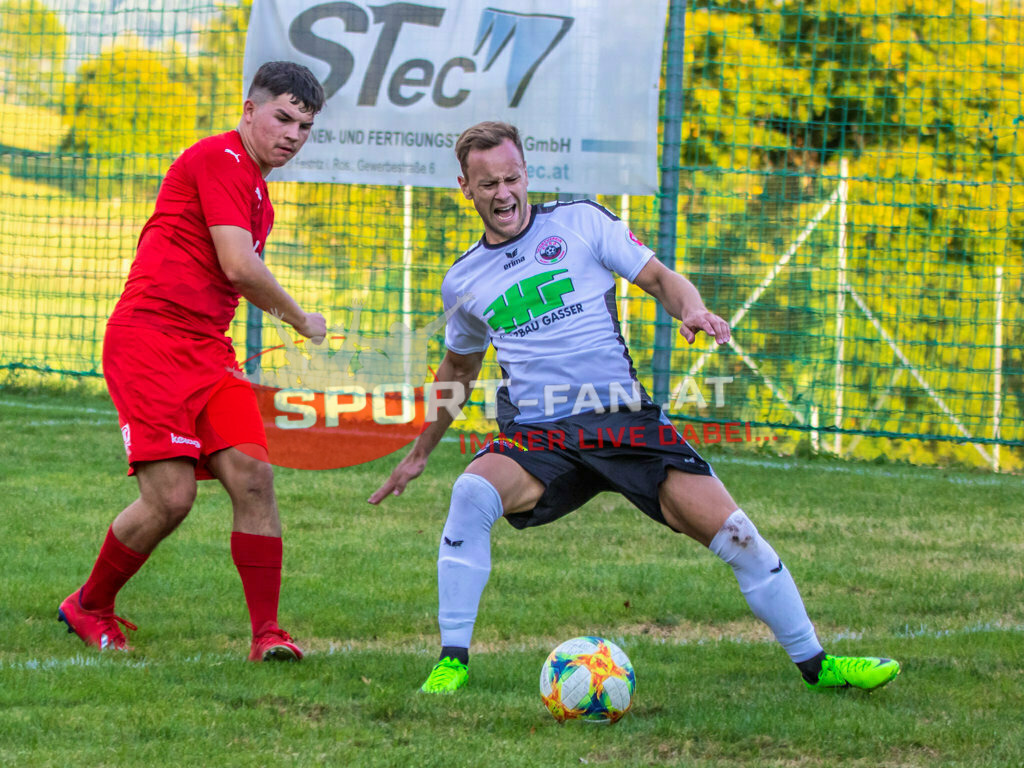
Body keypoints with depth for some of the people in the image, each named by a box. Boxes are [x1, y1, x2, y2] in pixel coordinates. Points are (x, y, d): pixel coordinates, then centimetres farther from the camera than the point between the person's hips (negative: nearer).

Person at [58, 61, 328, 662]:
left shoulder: (257, 192, 21)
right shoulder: (219, 159, -9)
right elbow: (238, 266, -16)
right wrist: (301, 320, -2)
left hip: (207, 350, 9)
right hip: (149, 337, -9)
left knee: (254, 477, -9)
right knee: (172, 497, -14)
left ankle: (267, 633, -8)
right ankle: (89, 609, 9)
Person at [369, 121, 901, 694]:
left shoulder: (581, 222, 6)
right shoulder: (463, 282, 13)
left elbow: (659, 278, 6)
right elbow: (458, 368, 30)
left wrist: (692, 308, -17)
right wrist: (418, 455, 36)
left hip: (625, 419, -1)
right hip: (538, 436, 1)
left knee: (734, 533, -11)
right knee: (472, 493, -32)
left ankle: (815, 663, 5)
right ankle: (452, 662, -23)